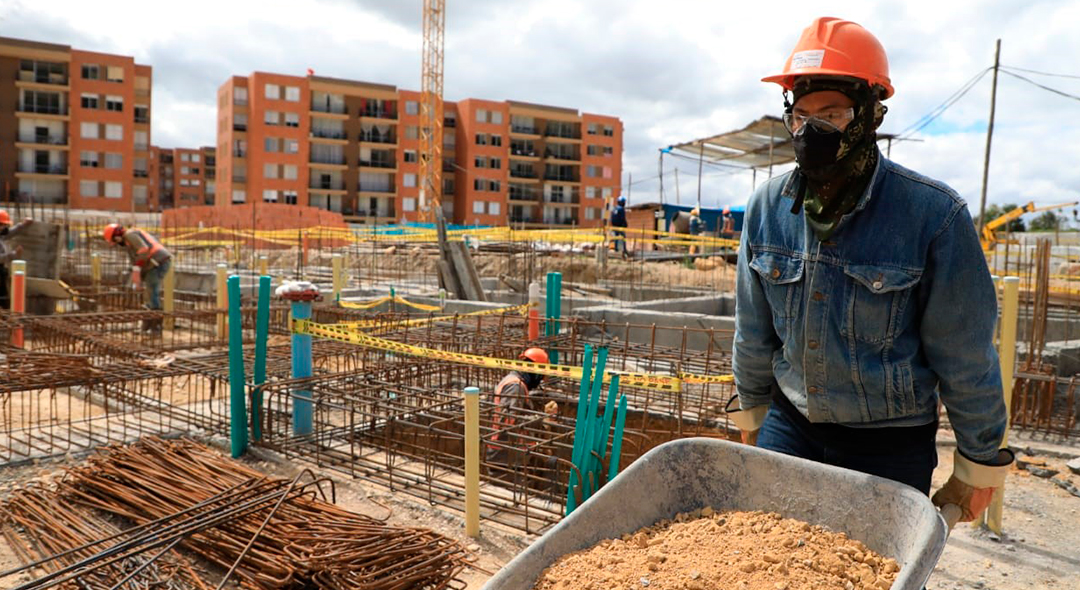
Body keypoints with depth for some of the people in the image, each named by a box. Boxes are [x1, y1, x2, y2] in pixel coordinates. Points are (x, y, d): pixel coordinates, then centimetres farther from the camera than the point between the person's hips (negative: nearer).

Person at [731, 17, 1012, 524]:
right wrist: (751, 413, 14)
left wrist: (979, 462, 0)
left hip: (891, 445, -3)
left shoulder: (934, 215, -18)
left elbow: (964, 354, -9)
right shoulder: (768, 206, -7)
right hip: (790, 425, 3)